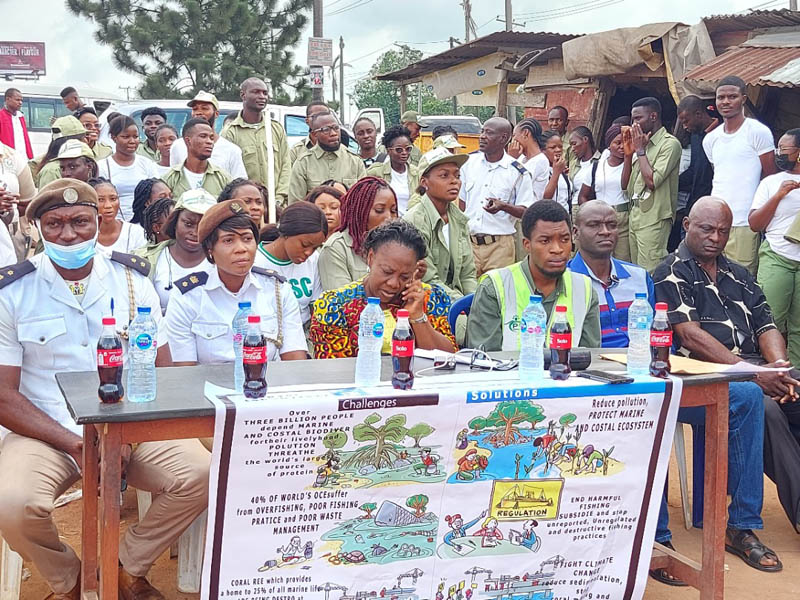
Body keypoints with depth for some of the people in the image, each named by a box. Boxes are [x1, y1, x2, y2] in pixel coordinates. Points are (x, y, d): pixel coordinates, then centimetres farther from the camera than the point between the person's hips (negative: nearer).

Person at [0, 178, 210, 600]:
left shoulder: (132, 281, 5)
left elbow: (162, 373, 5)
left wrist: (127, 437, -13)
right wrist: (76, 446, -16)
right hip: (44, 434, -2)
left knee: (200, 474, -24)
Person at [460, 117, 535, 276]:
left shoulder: (518, 173, -3)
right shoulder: (469, 161, 8)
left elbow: (527, 212, -2)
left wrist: (504, 206, -21)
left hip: (499, 245, -3)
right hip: (468, 241, 3)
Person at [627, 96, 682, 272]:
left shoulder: (670, 144, -8)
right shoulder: (645, 143, 18)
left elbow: (652, 180, -19)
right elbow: (626, 184, 17)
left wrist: (640, 150, -8)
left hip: (653, 219, -9)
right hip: (636, 215, 9)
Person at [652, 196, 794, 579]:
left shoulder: (739, 275, 24)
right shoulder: (672, 274, 2)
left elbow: (765, 326, 15)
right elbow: (690, 335, -10)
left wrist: (778, 368, -8)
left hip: (753, 377, 6)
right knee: (758, 403, -30)